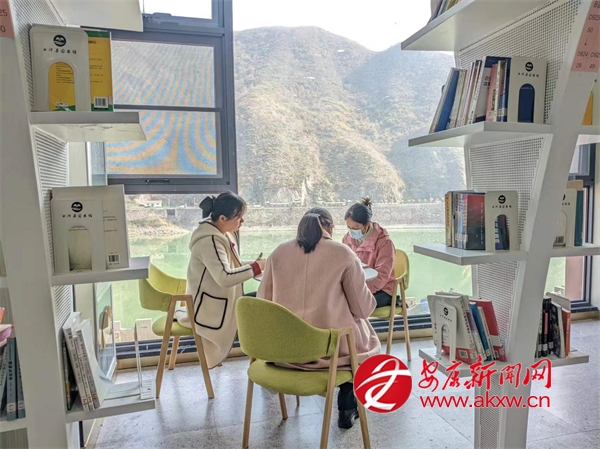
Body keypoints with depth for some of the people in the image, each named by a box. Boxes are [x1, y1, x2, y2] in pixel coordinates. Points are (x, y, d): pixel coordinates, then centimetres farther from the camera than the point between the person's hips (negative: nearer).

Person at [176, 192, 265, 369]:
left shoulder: (225, 233, 0)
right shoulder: (209, 241, -30)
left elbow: (231, 265, 10)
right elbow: (225, 277, -38)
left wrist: (253, 264, -7)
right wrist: (255, 268, -28)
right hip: (210, 306, -9)